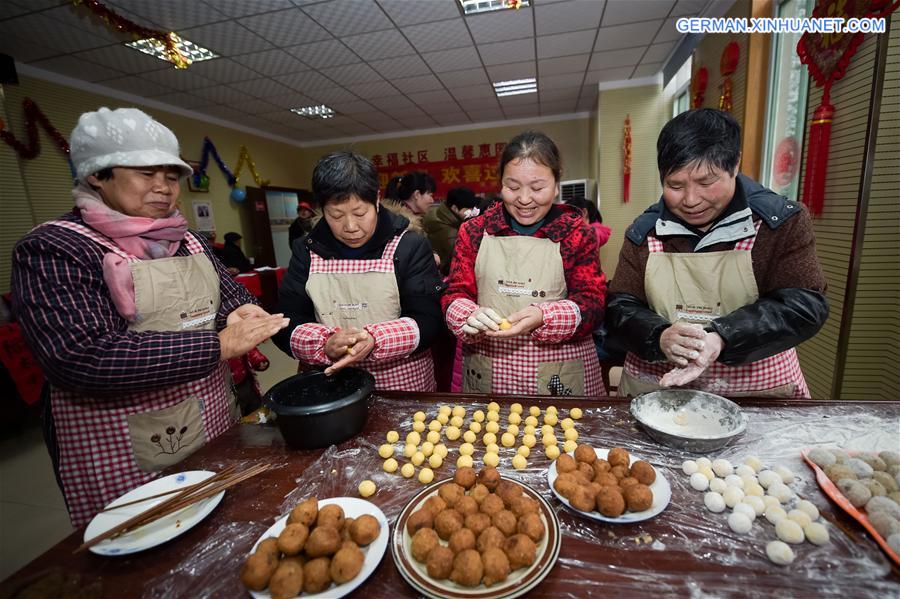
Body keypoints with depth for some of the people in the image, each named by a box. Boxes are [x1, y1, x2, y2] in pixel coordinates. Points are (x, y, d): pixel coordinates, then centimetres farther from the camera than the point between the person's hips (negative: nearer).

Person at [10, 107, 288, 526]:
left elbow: (231, 292, 14)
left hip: (216, 428, 6)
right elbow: (79, 357, -24)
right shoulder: (51, 250, -12)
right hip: (126, 460, -5)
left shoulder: (187, 240, 6)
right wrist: (219, 345, -27)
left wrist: (241, 313, -11)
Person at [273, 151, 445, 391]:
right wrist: (325, 345, -22)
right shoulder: (306, 252, 0)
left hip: (403, 386, -1)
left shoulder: (410, 246, -9)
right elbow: (284, 325, -2)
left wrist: (375, 340, -30)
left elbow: (428, 321, -13)